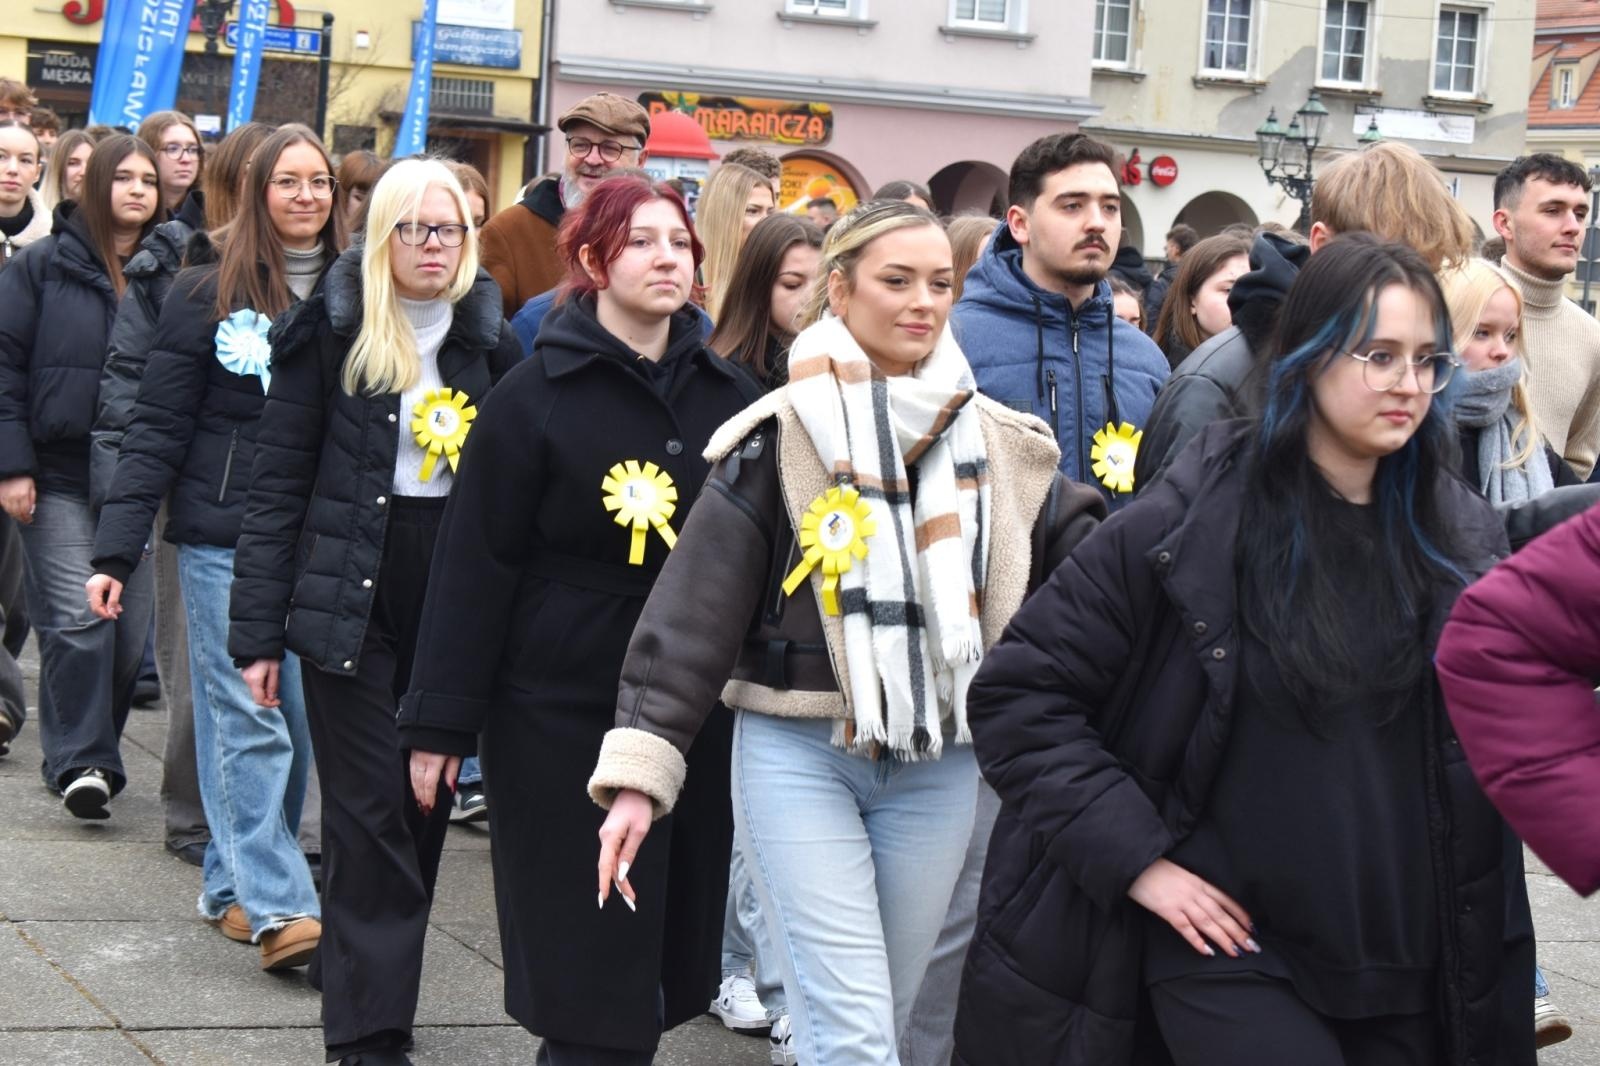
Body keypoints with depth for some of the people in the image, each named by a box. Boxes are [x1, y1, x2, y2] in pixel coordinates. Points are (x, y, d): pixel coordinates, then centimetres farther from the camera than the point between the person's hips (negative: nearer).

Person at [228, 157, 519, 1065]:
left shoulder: (490, 337, 7)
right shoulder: (333, 329, -2)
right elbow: (279, 482, -2)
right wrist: (259, 630, -6)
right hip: (350, 598, -3)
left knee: (427, 804, 8)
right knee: (370, 811, -4)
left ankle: (365, 981, 23)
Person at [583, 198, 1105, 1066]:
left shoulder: (997, 441, 6)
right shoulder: (780, 439, -6)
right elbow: (693, 610, -8)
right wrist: (640, 771, -14)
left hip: (938, 766, 4)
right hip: (799, 753, -4)